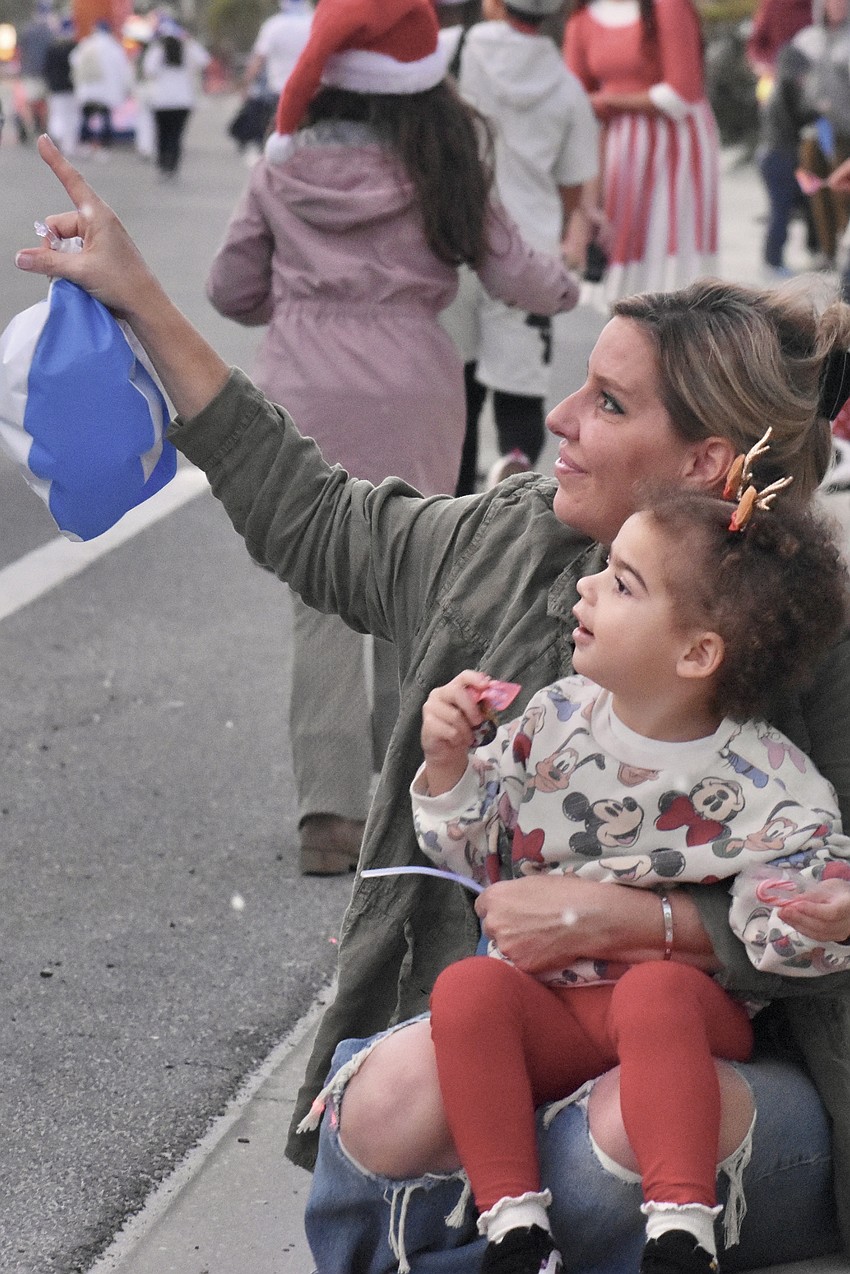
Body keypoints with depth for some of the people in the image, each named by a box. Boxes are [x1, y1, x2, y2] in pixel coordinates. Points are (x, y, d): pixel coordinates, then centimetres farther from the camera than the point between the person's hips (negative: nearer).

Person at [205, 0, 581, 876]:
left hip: (302, 400, 0)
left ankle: (328, 813, -4)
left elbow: (231, 293, 8)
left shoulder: (281, 177, 2)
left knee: (322, 603, 2)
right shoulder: (438, 172, -2)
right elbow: (511, 276, 5)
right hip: (411, 397, 0)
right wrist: (563, 288, 26)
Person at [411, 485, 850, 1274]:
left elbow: (776, 934, -9)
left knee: (656, 990, -37)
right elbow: (469, 854, 12)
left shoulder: (764, 786, -8)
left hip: (692, 999, -3)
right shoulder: (558, 719, 4)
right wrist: (449, 763, -5)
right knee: (466, 987, -27)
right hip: (544, 1007, 4)